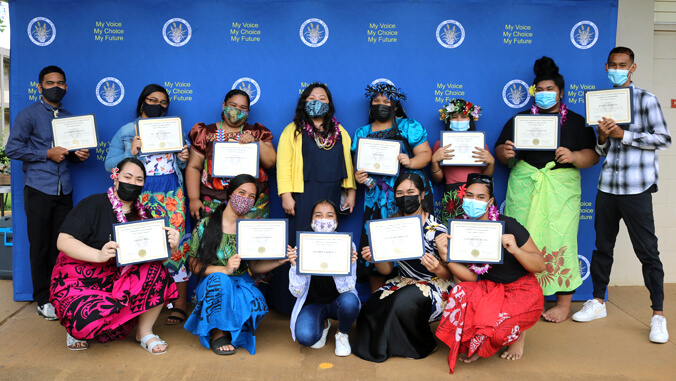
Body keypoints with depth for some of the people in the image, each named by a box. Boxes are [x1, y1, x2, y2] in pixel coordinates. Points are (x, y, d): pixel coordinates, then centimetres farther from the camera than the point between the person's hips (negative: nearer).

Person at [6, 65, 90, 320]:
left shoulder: (69, 118, 17)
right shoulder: (28, 115, 0)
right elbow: (12, 149, -8)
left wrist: (78, 155, 1)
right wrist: (47, 153, -14)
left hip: (64, 191, 4)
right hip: (39, 190, -4)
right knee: (40, 247, 1)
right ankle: (43, 300, 10)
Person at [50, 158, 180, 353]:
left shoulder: (142, 214, 8)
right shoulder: (92, 205, -8)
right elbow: (63, 241, -16)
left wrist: (171, 245, -21)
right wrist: (99, 255, -32)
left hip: (120, 281, 5)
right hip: (79, 282, -4)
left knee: (157, 272, -22)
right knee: (89, 320, -34)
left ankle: (145, 333, -5)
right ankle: (76, 329, 6)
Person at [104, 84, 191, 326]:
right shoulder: (126, 131, 12)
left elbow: (183, 165, 19)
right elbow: (109, 164, 6)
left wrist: (183, 159, -5)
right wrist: (131, 153, -11)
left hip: (171, 194, 0)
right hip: (139, 195, 0)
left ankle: (180, 303, 0)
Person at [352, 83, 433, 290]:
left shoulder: (409, 126, 8)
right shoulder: (362, 133, 18)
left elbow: (425, 153, 3)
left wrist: (411, 162, -17)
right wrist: (357, 175, -3)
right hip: (376, 198, 3)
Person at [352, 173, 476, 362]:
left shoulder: (436, 229, -13)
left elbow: (448, 275, -6)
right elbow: (387, 269, 3)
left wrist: (438, 269, -30)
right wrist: (374, 258, -18)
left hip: (435, 285, -4)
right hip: (403, 282, 4)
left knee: (404, 300, -34)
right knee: (371, 306, -23)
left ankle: (422, 346, -4)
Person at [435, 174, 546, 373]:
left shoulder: (507, 226, -17)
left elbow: (540, 265, -12)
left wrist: (515, 250, -30)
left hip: (522, 290, -4)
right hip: (491, 288, 4)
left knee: (496, 327, -30)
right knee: (461, 293, -27)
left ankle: (518, 332, 9)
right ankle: (468, 344, 0)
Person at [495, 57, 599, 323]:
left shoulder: (576, 121, 12)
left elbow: (593, 156, 5)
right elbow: (500, 151, 14)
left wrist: (573, 156, -16)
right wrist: (505, 152, -10)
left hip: (561, 186, -1)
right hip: (524, 184, 1)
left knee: (559, 239, -7)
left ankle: (563, 303, 3)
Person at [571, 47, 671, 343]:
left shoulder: (645, 99, 0)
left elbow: (663, 139, -6)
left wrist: (623, 134, -13)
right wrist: (603, 136, -6)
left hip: (636, 188, -5)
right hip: (607, 185, 5)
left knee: (647, 251, -2)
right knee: (602, 246, 12)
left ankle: (658, 314, 8)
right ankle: (598, 302, 26)